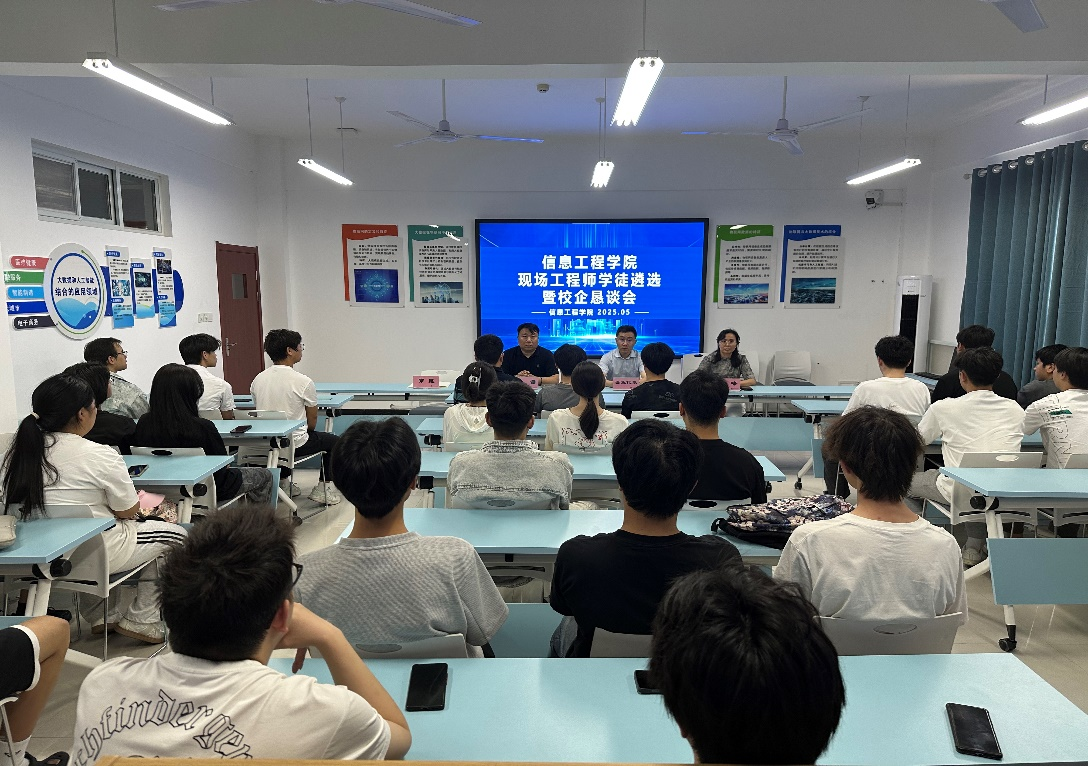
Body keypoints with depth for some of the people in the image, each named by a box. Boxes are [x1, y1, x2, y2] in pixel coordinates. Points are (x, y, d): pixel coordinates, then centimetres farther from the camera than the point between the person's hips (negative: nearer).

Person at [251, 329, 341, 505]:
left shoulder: (257, 380, -1)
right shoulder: (303, 382, -18)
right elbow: (312, 422, -7)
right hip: (295, 444, -6)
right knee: (333, 441, 21)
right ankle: (325, 489, 17)